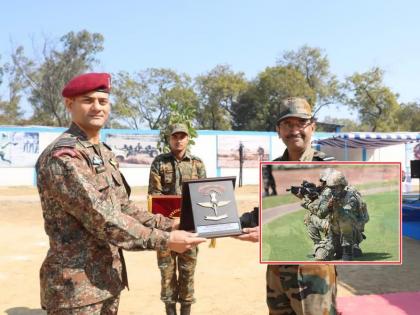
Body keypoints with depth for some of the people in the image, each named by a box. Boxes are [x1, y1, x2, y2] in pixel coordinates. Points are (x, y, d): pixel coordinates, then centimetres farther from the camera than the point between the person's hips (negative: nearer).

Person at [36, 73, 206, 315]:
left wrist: (168, 225, 7)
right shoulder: (62, 156, -19)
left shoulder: (106, 153, 11)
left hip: (108, 278, 9)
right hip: (76, 286, -9)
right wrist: (165, 240, -23)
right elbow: (101, 218, -25)